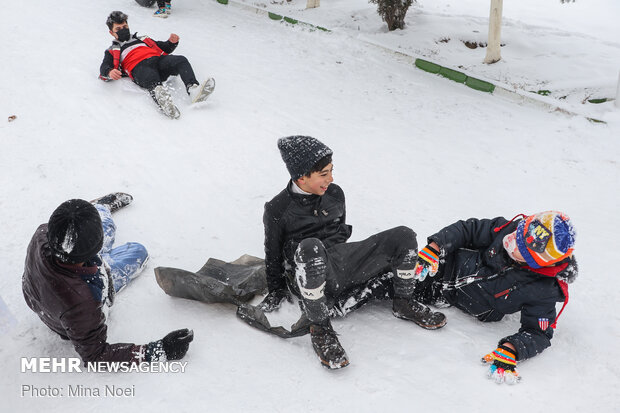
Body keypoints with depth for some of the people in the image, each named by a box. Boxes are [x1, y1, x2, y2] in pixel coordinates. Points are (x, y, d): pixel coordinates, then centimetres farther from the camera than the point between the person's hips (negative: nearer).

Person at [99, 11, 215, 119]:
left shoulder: (142, 39, 41)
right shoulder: (112, 51, 31)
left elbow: (164, 48, 39)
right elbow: (104, 69, 13)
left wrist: (171, 42, 13)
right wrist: (110, 72, -14)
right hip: (138, 68, -4)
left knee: (181, 60, -27)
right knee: (150, 77, -41)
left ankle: (193, 89, -54)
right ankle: (159, 93, -75)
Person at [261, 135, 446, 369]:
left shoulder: (335, 194, 8)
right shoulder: (277, 210, -6)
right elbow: (273, 254, 5)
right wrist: (276, 291, 9)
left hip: (340, 264, 6)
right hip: (310, 278, -5)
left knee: (404, 236, -9)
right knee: (310, 247, -44)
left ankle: (403, 303, 12)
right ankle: (319, 328, -27)